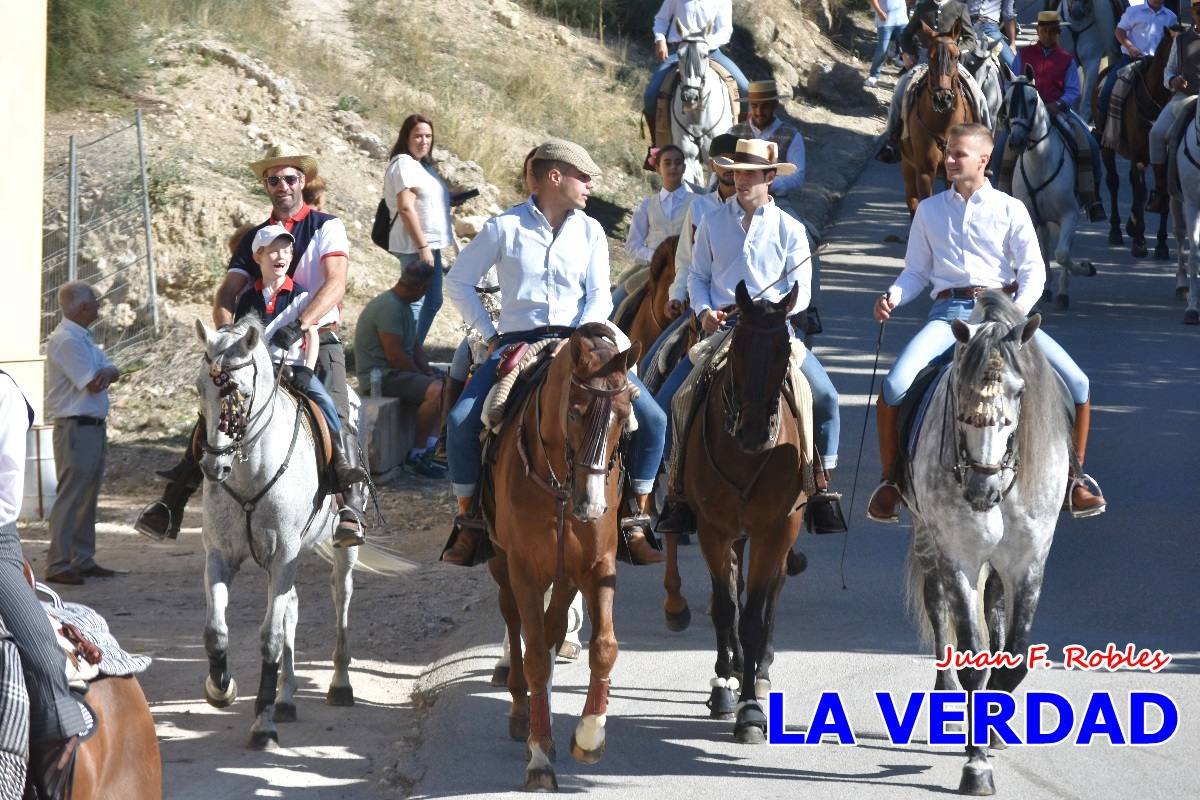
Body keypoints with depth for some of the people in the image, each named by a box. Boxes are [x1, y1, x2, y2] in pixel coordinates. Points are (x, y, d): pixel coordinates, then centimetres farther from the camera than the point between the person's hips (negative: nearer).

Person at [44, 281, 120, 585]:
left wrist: (107, 372, -14)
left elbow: (112, 373, 10)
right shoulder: (66, 341, -16)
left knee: (88, 498, 13)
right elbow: (93, 384, -19)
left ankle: (83, 560, 19)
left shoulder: (83, 339, 16)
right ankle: (58, 565, -8)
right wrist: (105, 373, 2)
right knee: (70, 499, -9)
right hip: (76, 428, -10)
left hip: (94, 427, 10)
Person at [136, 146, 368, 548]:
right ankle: (170, 507, -9)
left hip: (318, 340, -4)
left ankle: (351, 510, -31)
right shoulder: (253, 239, 16)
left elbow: (335, 283, -15)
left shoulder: (327, 227, 2)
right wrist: (228, 330, -18)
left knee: (335, 420, -26)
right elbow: (227, 295, 6)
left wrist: (299, 325, -31)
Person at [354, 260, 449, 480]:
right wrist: (423, 376, -12)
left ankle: (429, 450, 1)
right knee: (435, 390, -26)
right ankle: (416, 455, -18)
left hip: (394, 371, 11)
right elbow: (395, 356, -23)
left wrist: (429, 371, 4)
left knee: (444, 382, 13)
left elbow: (414, 346, 19)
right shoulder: (389, 307, -21)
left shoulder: (403, 305, 14)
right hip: (381, 376, -11)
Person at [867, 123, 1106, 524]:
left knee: (1075, 382, -15)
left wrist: (1021, 307, -15)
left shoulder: (1010, 209, 8)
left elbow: (1033, 269, 4)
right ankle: (890, 479, -5)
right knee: (895, 385, -25)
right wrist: (893, 297, -6)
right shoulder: (929, 210, 14)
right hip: (950, 311, 0)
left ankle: (1074, 474, 7)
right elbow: (916, 272, 15)